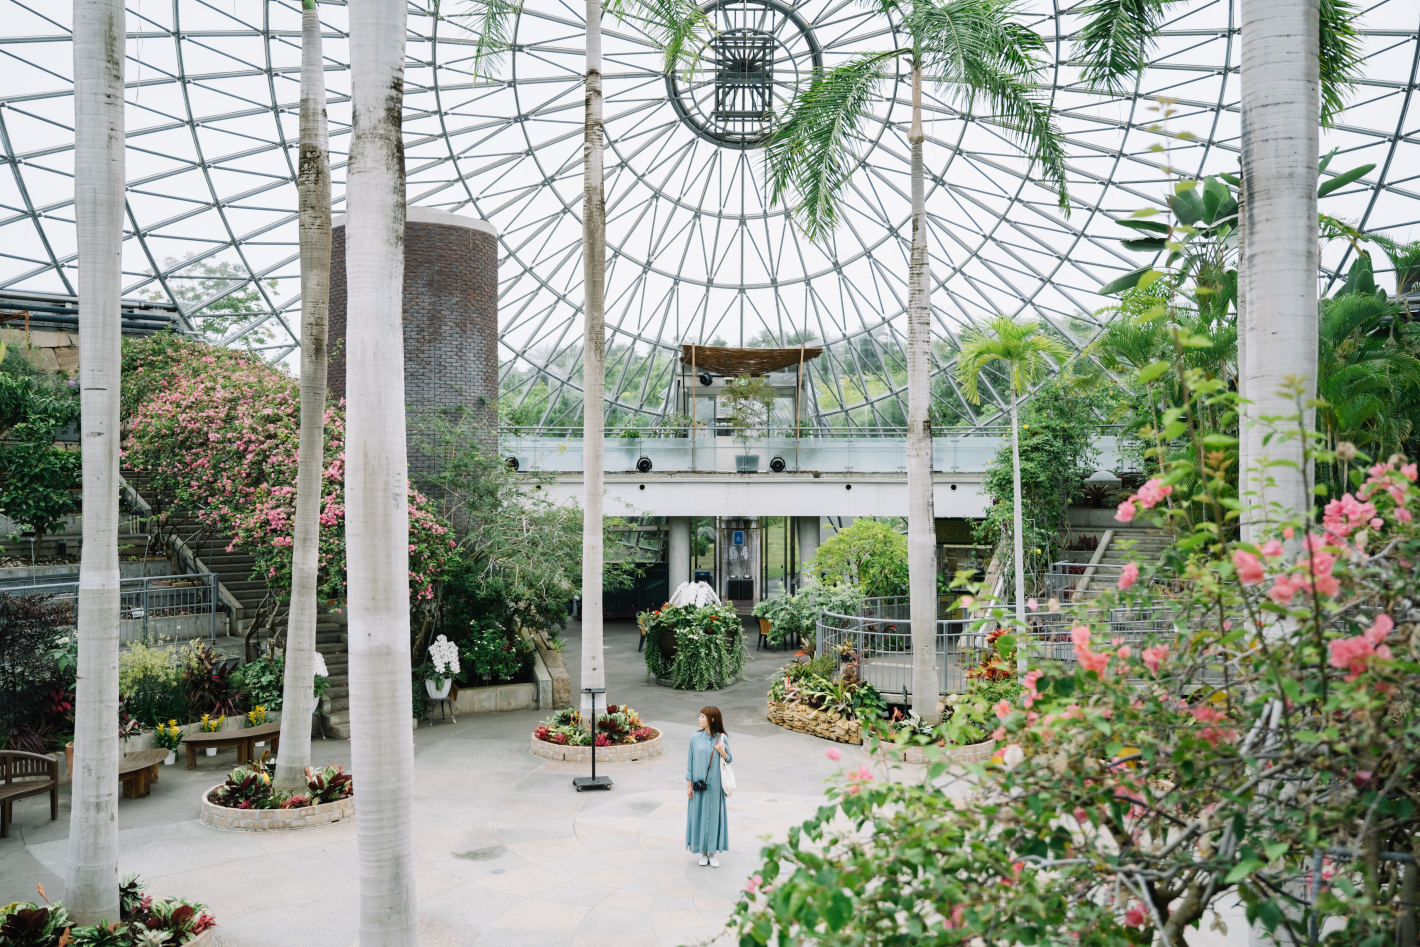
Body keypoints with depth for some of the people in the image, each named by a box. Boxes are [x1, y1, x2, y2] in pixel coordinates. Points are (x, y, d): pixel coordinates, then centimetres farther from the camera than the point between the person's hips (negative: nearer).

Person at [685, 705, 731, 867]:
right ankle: (703, 852, 19)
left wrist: (723, 753, -18)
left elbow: (730, 761, 4)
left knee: (713, 816, 5)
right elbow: (690, 761, 2)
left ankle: (712, 852, 18)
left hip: (714, 785, -1)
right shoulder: (695, 738, -3)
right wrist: (688, 784, 1)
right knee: (699, 816, 6)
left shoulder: (721, 738, -4)